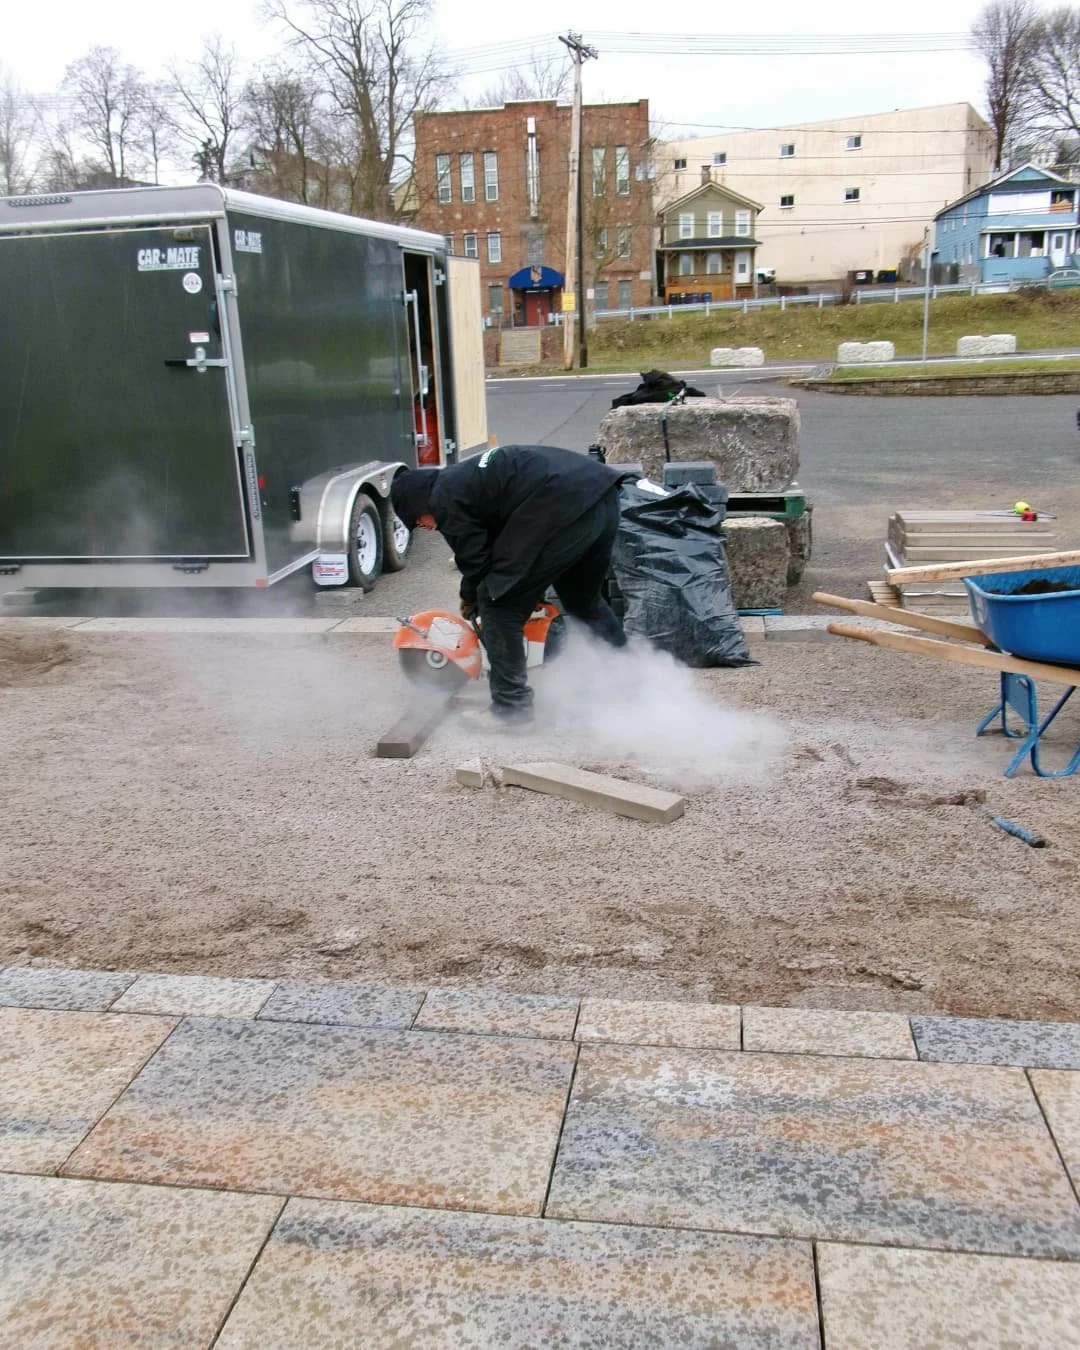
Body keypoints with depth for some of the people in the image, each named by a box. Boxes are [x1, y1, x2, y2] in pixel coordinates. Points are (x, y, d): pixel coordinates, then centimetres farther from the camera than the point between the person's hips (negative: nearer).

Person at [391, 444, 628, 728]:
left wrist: (470, 600, 27)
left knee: (500, 606, 3)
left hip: (563, 504, -10)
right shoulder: (465, 476, 32)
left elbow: (474, 559, 8)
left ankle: (511, 704, 8)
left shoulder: (444, 500, 5)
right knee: (586, 600, 29)